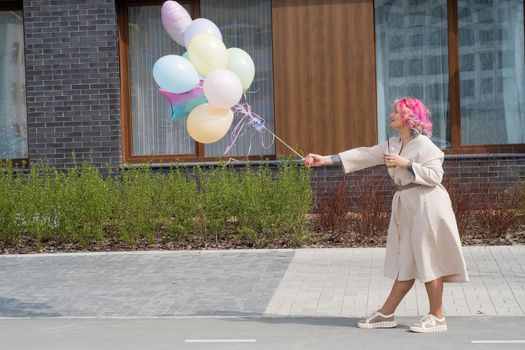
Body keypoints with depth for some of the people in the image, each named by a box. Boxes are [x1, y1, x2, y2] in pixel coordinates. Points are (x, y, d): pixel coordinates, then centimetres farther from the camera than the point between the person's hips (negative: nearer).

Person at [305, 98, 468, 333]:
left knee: (428, 261, -3)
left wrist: (406, 164, -19)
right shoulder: (392, 145, 13)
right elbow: (363, 155, 11)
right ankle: (386, 314, 15)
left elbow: (435, 175, -17)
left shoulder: (423, 144, -10)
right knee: (407, 263, 12)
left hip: (427, 206, -8)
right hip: (406, 207, 8)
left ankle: (437, 318, 6)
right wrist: (325, 159, 6)